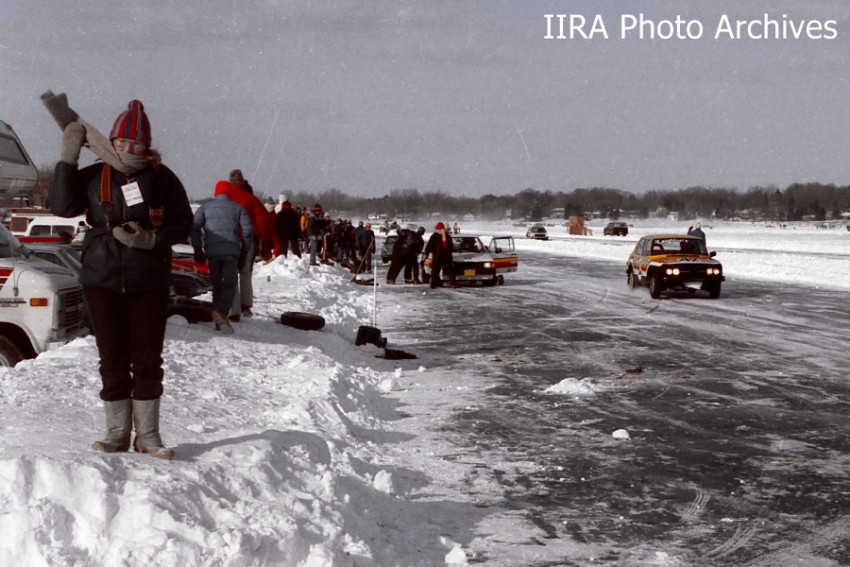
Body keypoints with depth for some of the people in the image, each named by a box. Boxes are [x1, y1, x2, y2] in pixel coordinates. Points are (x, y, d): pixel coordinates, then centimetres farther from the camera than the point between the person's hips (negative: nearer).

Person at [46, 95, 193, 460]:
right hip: (102, 279, 1)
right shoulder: (94, 177, 4)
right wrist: (68, 157, -16)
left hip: (149, 282, -1)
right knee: (113, 360, 6)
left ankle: (148, 435, 14)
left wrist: (151, 239, -17)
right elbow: (63, 207, -11)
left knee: (148, 360, 3)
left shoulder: (161, 177, 0)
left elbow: (183, 225, 1)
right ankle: (117, 433, 16)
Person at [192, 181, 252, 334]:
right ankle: (221, 312, -29)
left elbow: (195, 226, 5)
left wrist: (197, 249, 8)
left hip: (212, 249, 2)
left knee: (217, 284, 11)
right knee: (230, 284, -3)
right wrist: (244, 252, 12)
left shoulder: (206, 207, 16)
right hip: (232, 249, -2)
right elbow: (247, 230, 5)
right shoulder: (238, 208, 14)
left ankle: (219, 321, 6)